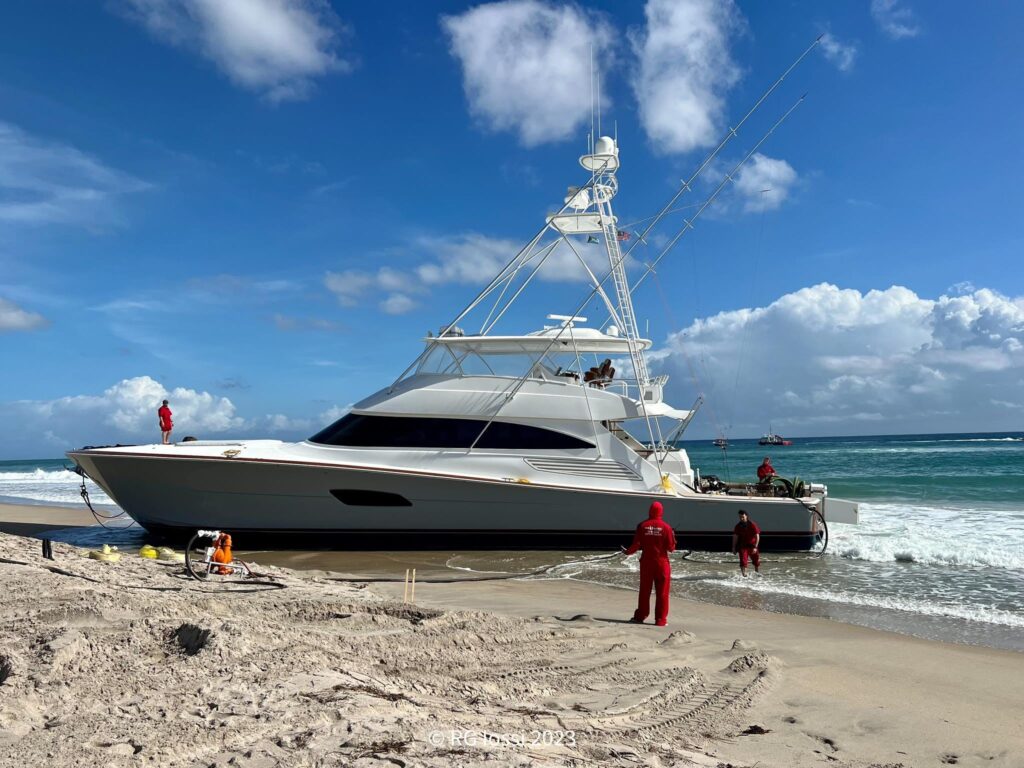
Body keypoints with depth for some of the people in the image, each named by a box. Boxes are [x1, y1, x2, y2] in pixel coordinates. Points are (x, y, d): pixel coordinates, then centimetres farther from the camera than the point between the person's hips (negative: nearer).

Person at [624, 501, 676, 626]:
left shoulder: (642, 526, -5)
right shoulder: (666, 527, -9)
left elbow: (636, 544, -5)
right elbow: (671, 547, -8)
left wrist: (628, 552, 13)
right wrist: (672, 548, 15)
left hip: (646, 562, 2)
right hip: (662, 562, -2)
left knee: (644, 591, 12)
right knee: (662, 592, 5)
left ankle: (640, 616, 18)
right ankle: (660, 619, 6)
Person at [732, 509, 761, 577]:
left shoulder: (752, 525, -14)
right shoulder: (738, 526, -5)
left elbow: (757, 536, -15)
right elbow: (735, 536, 1)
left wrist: (755, 547, -22)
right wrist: (734, 547, -2)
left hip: (752, 546, -1)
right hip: (743, 546, 1)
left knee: (756, 561, 13)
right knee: (743, 561, -14)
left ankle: (758, 574, 35)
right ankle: (744, 575, -13)